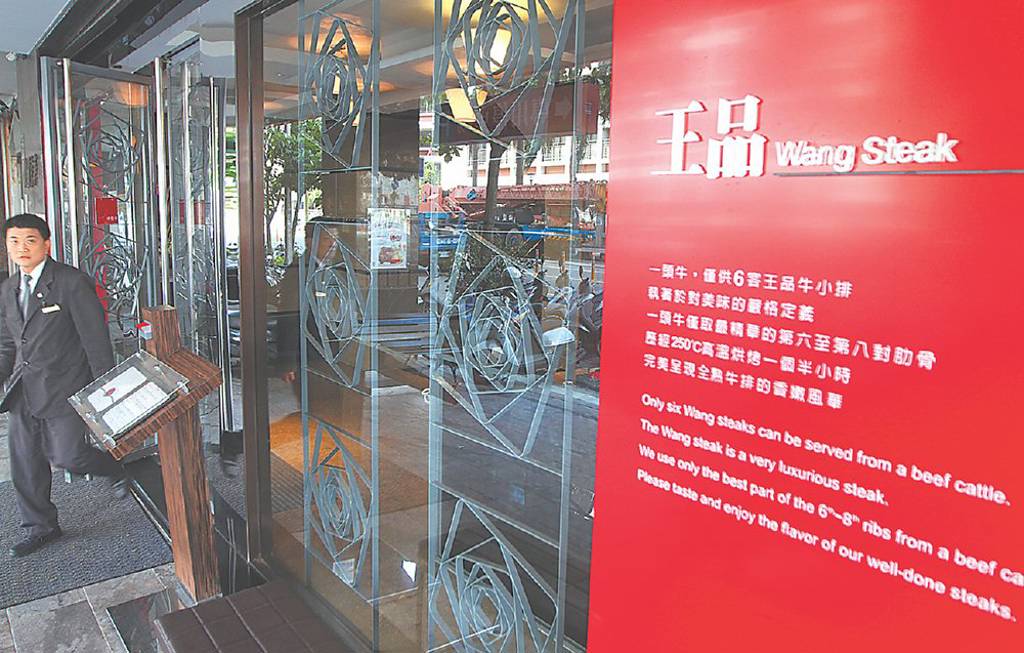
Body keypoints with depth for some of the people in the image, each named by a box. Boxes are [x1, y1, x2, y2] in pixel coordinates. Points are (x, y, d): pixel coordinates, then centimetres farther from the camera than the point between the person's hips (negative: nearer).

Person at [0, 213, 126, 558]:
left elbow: (96, 338, -12)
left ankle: (114, 467, 26)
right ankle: (40, 527, 29)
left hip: (63, 388, -6)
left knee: (68, 456, -7)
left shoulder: (73, 282, -11)